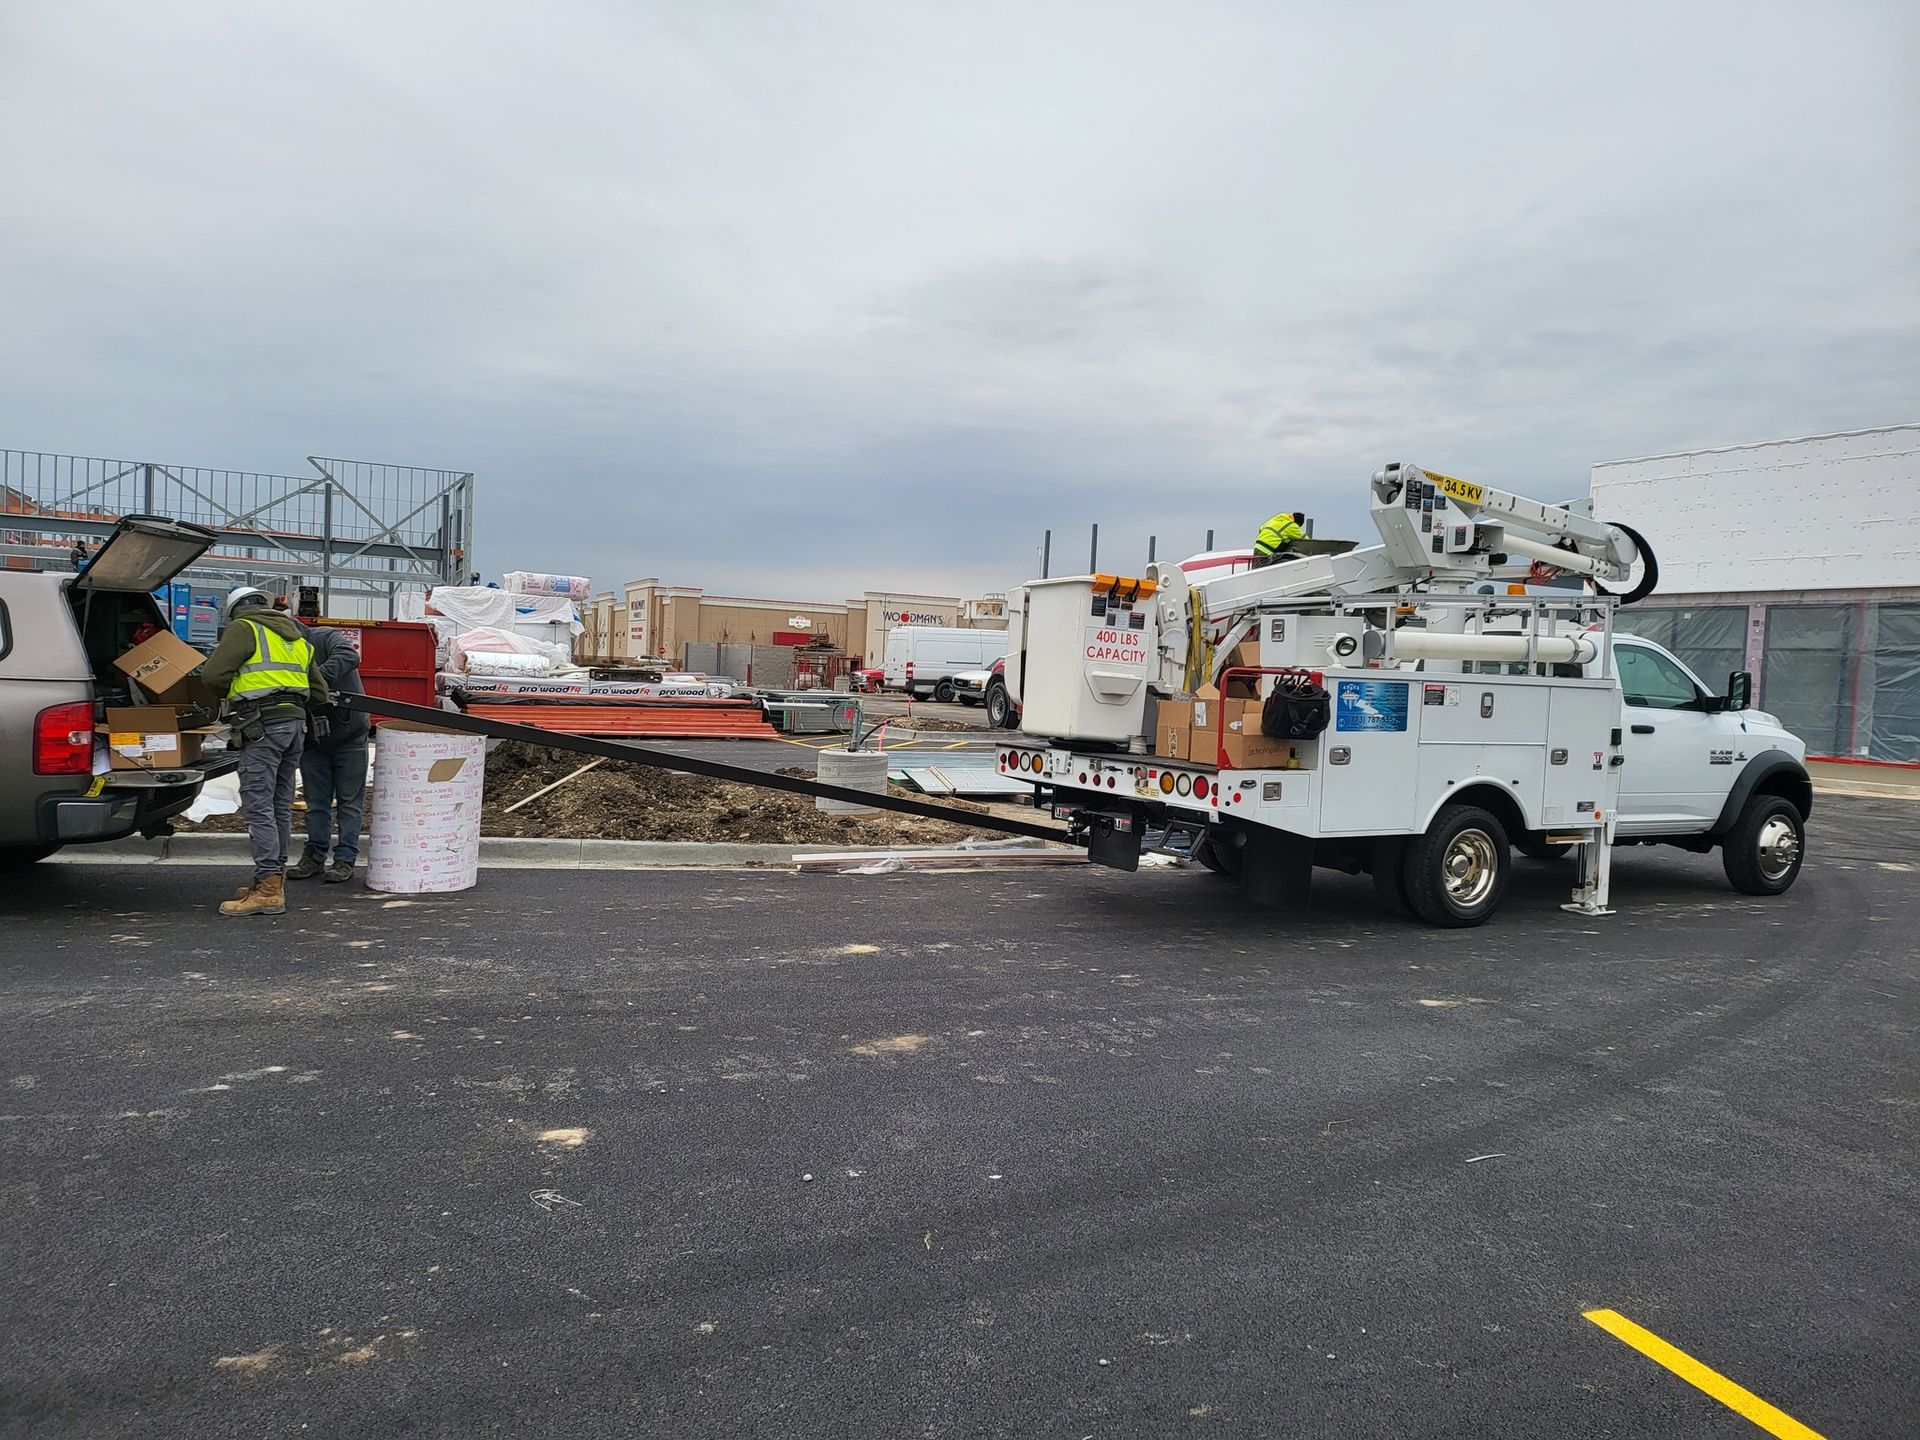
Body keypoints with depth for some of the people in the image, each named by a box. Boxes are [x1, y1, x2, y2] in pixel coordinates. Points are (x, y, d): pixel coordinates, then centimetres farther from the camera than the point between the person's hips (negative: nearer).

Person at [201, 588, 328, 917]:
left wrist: (234, 693, 9)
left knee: (258, 806, -8)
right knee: (280, 806, 13)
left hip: (263, 726, -8)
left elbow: (214, 673, -10)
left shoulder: (243, 629, -1)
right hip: (296, 722, 8)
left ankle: (267, 890, -11)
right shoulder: (297, 638, 23)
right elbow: (319, 694, 25)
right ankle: (274, 880, 20)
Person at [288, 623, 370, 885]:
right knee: (316, 802, 11)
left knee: (349, 801, 2)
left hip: (348, 735, -5)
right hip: (313, 741, 5)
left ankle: (345, 859, 8)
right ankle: (314, 857, 20)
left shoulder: (326, 637, -17)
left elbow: (349, 656, -38)